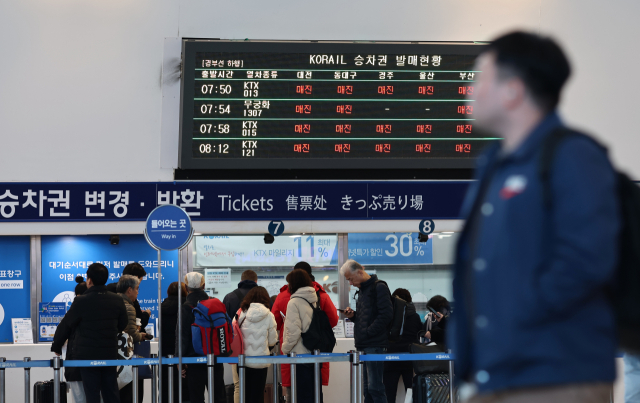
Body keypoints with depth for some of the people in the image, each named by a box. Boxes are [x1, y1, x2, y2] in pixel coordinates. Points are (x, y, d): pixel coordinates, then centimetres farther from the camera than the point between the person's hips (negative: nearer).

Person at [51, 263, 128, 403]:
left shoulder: (81, 302, -13)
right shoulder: (117, 301, 0)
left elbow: (65, 326, -4)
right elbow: (123, 325, 13)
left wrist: (56, 347, 11)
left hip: (88, 356, -4)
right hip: (110, 355, 4)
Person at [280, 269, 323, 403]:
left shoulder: (294, 303, -10)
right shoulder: (315, 300, 10)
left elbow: (294, 331, -17)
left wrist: (285, 348, -3)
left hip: (300, 353, -7)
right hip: (316, 353, 7)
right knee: (315, 392, 11)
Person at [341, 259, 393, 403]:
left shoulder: (379, 288, -8)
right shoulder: (361, 290, 21)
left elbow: (386, 315, -17)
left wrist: (368, 332, -17)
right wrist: (353, 315, 7)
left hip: (375, 346, -10)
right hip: (363, 346, 10)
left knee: (374, 387, -12)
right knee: (367, 390, 10)